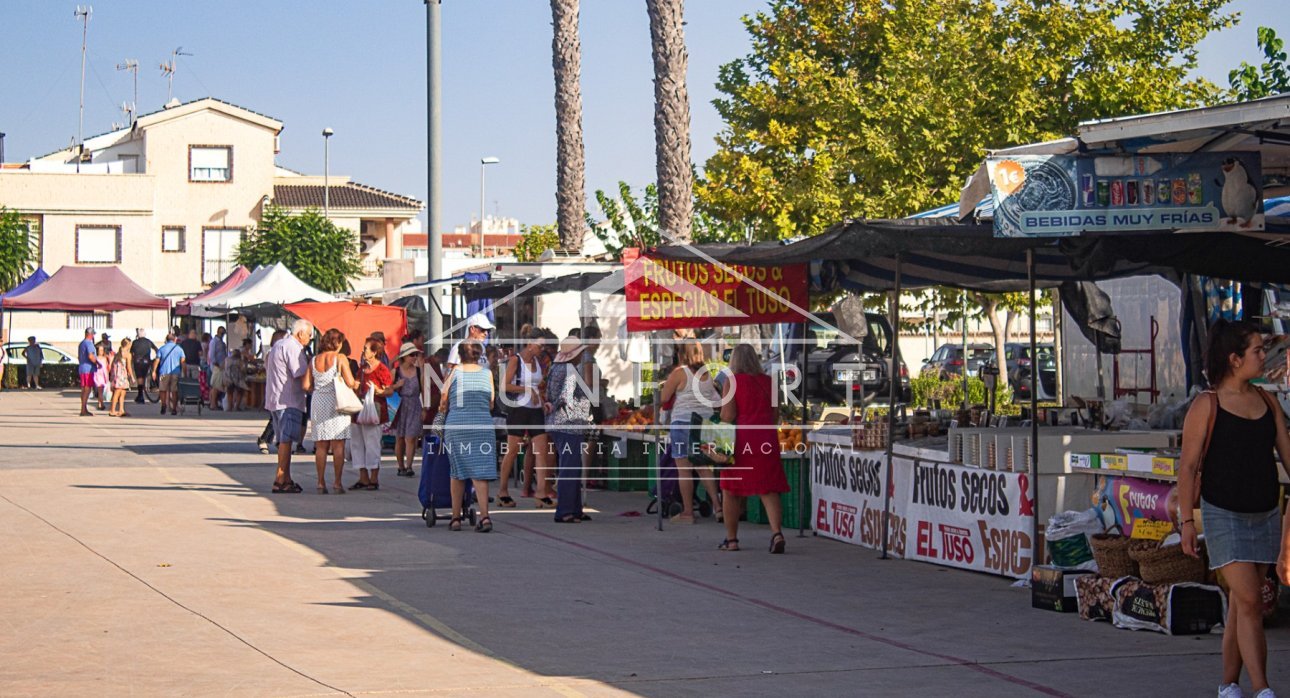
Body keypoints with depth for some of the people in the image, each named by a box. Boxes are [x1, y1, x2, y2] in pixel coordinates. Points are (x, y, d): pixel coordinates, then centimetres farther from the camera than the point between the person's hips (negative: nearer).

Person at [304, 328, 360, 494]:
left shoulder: (314, 361, 7)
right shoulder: (340, 358, -5)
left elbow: (306, 386, 4)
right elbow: (350, 382, -10)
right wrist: (357, 385, 11)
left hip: (318, 402, 4)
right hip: (336, 402, -4)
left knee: (321, 446, 6)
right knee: (338, 445, -1)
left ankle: (321, 482, 4)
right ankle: (337, 482, -4)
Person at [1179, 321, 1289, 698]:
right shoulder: (1206, 406, -8)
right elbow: (1188, 465, -8)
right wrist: (1186, 520, -12)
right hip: (1224, 515, -5)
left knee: (1240, 604, 10)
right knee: (1249, 602, -12)